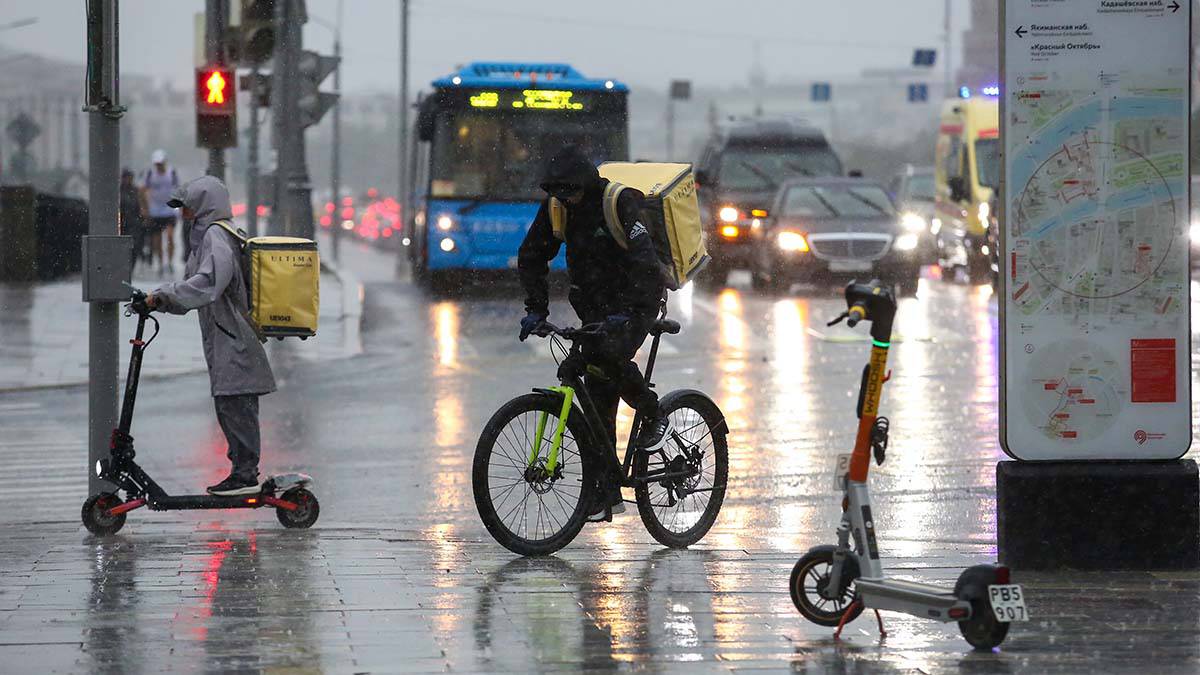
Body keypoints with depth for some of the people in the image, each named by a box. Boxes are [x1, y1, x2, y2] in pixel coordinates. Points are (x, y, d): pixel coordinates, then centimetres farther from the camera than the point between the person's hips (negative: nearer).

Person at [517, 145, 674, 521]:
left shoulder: (619, 204, -21)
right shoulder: (555, 208, -4)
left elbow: (644, 264, -27)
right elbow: (531, 258, 3)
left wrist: (623, 312, -35)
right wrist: (536, 309, -7)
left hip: (637, 300, -6)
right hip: (594, 305, 6)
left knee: (611, 354, -35)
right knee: (597, 400, 0)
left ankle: (655, 418, -9)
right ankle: (607, 492, 4)